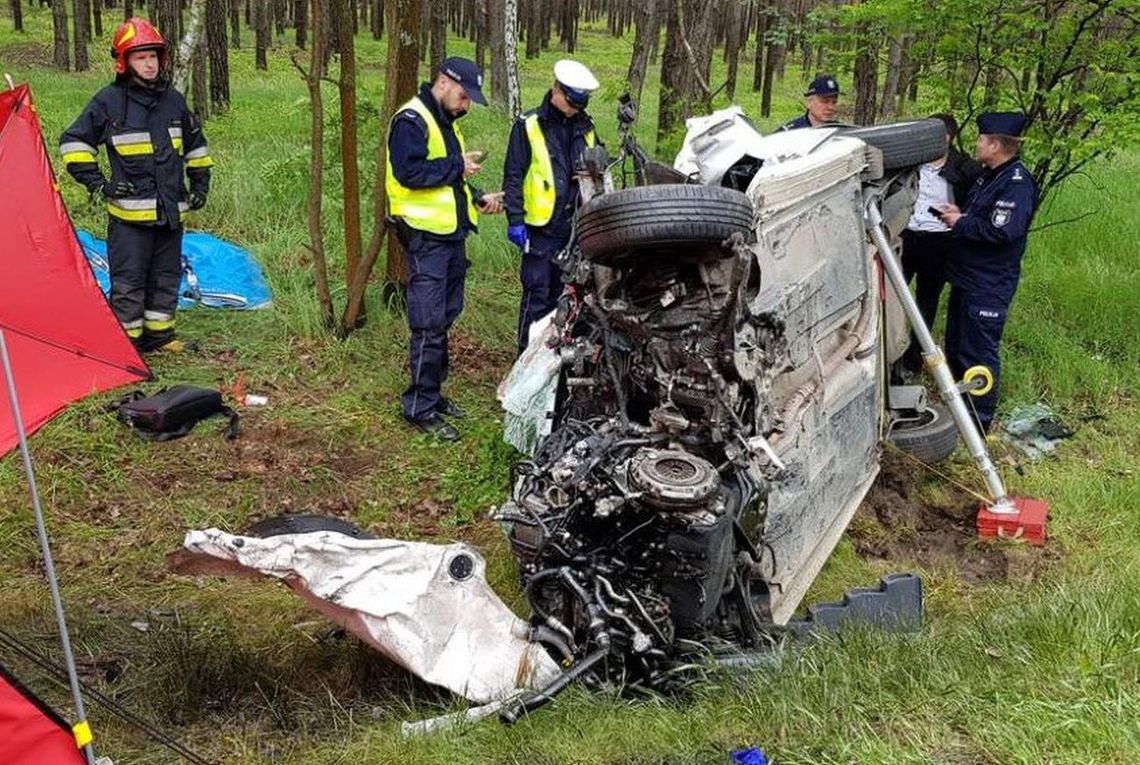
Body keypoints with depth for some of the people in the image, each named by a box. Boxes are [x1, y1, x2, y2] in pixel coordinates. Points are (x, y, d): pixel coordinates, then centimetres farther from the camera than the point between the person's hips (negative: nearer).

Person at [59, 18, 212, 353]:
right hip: (130, 212, -5)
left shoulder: (174, 100, 10)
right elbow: (74, 142, -1)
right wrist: (97, 183, -8)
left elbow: (195, 145, 23)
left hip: (170, 210, 5)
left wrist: (200, 183, 17)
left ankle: (159, 335, 26)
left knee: (167, 276, 13)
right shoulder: (109, 101, -5)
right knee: (128, 281, -3)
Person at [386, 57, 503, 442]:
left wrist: (478, 199, 12)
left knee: (443, 319, 15)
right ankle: (419, 408, 0)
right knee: (429, 325, -8)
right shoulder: (411, 120, -12)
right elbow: (408, 172, -25)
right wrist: (456, 167, -18)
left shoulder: (446, 122, 19)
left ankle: (432, 393, 26)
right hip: (426, 237, -10)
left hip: (451, 234, 10)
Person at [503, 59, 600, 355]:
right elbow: (513, 176, -4)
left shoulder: (585, 128, 13)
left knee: (566, 295, 12)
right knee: (537, 295, -4)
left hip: (576, 228, 5)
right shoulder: (529, 126, -3)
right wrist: (515, 219, -11)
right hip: (542, 228, -5)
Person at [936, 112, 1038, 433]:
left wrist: (960, 223, -19)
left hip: (988, 286, -11)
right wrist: (958, 214, 6)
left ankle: (980, 421, 10)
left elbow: (1002, 231, -31)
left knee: (979, 352, -2)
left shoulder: (1017, 183, -20)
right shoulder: (990, 175, 11)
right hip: (966, 277, 11)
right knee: (956, 345, 20)